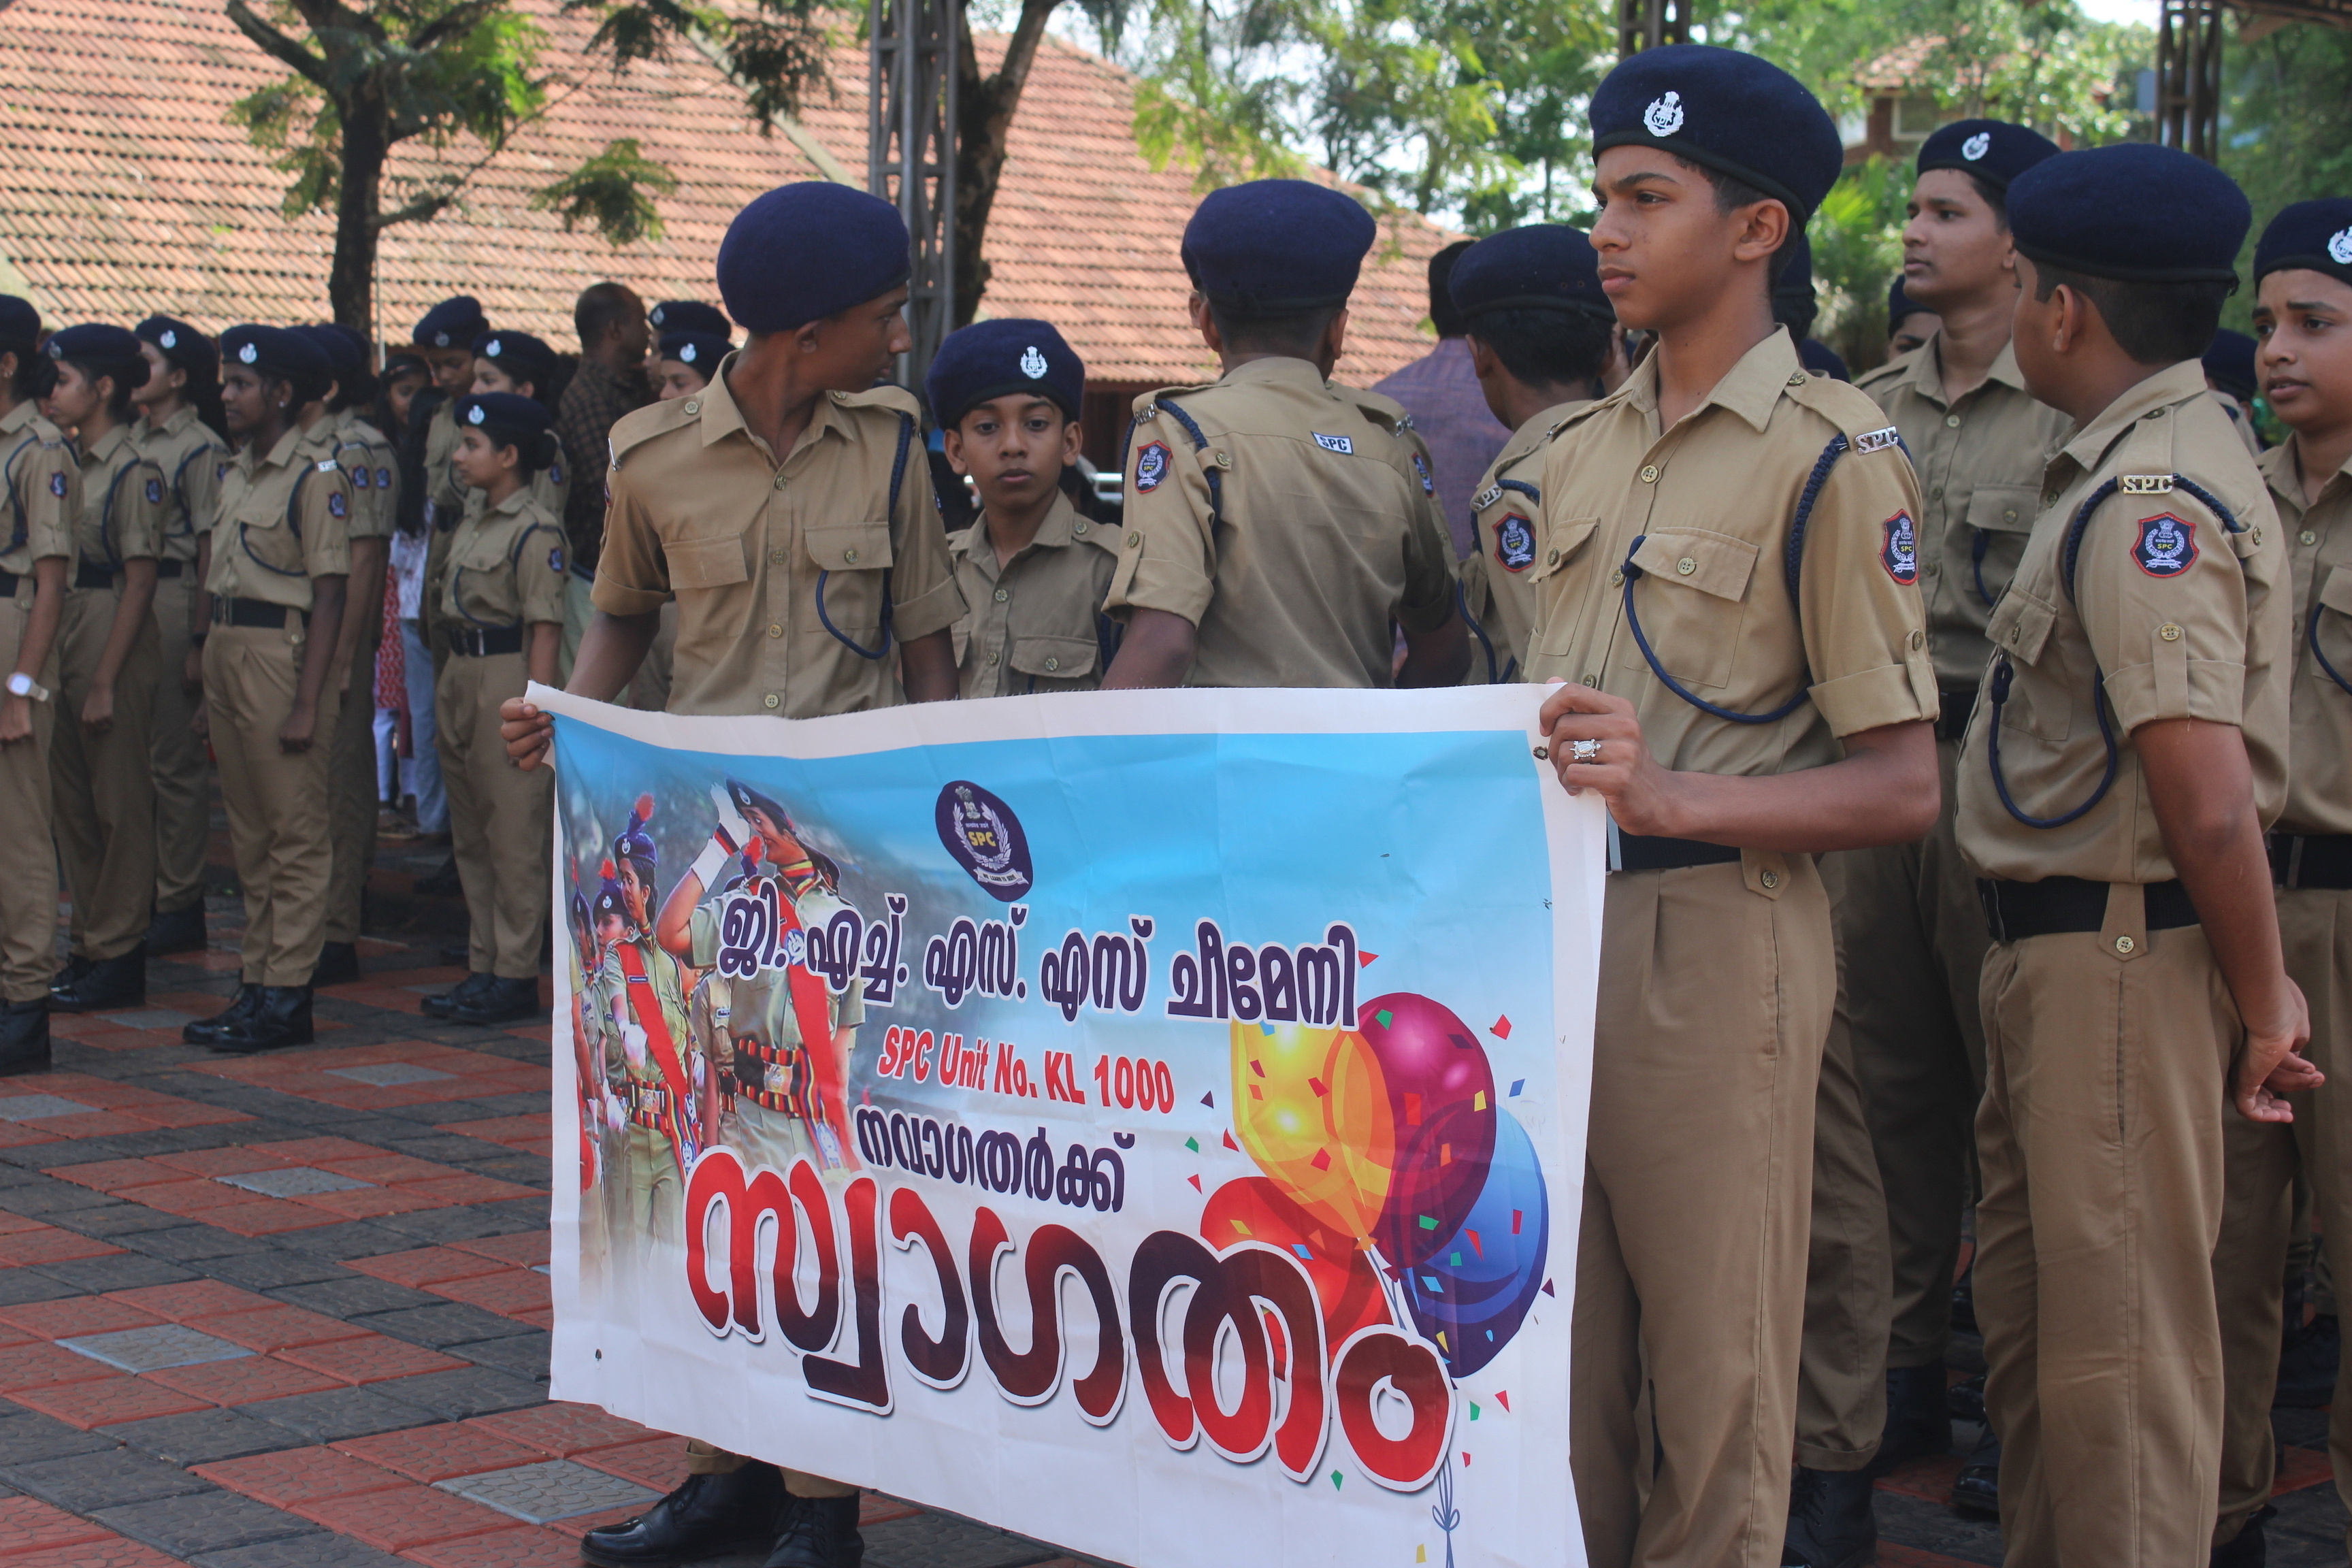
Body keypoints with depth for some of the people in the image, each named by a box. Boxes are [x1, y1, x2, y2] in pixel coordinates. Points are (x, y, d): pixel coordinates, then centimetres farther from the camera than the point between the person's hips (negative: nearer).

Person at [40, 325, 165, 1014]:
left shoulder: (132, 472, -12)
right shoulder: (67, 463, 12)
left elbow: (139, 582, -14)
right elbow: (51, 566, 16)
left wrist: (105, 681, -16)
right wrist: (56, 666, 10)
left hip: (113, 636, -8)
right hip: (62, 641, 8)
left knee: (120, 802, 0)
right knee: (72, 799, 12)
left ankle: (118, 956, 6)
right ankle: (87, 943, 21)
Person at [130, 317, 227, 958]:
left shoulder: (201, 448, -8)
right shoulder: (132, 441, 14)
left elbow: (210, 550, -11)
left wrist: (200, 639, -15)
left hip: (173, 600, -7)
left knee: (174, 759, -2)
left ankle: (181, 903, 6)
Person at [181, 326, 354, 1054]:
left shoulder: (314, 476, -10)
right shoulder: (238, 472, 15)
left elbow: (328, 596, -13)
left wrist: (307, 702, -18)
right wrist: (210, 679, 15)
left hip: (280, 651, -9)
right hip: (225, 646, 9)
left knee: (296, 832, -3)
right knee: (249, 833, 12)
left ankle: (288, 995, 0)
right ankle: (256, 980, 19)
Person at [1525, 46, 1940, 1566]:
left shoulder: (1830, 452, -8)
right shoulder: (1583, 448, 15)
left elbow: (1902, 783, -12)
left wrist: (1675, 799, -25)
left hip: (1711, 932, -7)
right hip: (1557, 917, 7)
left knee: (1712, 1375, 1)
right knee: (1565, 1343, 13)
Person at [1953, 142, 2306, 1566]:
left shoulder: (2148, 501, -20)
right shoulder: (2143, 468, 13)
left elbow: (2210, 803, -25)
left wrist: (2263, 1001, -15)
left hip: (2119, 952, -11)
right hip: (2059, 947, 11)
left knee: (2119, 1341, -2)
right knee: (2033, 1316, 20)